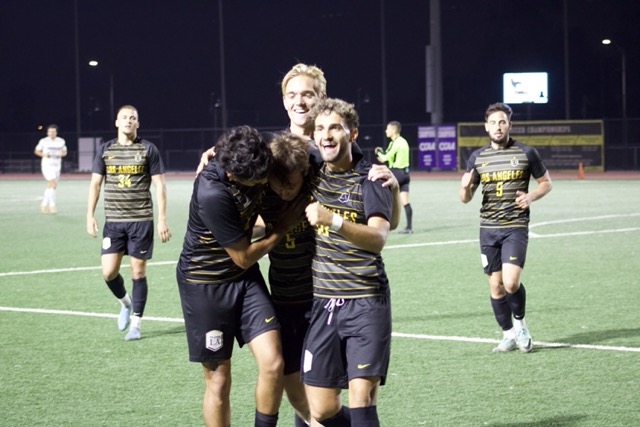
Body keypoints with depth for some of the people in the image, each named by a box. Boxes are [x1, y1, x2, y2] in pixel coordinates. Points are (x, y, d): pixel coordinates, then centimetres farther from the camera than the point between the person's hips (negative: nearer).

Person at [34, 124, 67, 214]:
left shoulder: (61, 141, 7)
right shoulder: (43, 141, -2)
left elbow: (65, 152, 16)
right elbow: (36, 151, 6)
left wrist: (62, 154, -8)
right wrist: (43, 155, -14)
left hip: (57, 165, 5)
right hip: (47, 165, -5)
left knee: (50, 185, 9)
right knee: (53, 184, -18)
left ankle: (44, 204, 24)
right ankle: (52, 205, -16)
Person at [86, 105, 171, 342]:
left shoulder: (148, 149, 0)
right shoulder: (105, 150, 7)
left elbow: (159, 185, 0)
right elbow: (95, 183, 9)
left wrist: (162, 219, -6)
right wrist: (90, 215, 1)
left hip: (141, 220, -2)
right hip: (113, 221, 2)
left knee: (138, 271, 0)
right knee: (109, 272, -5)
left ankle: (135, 324, 10)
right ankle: (125, 302, 26)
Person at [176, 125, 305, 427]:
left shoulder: (250, 163, -13)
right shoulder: (212, 195, -32)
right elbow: (244, 257, -19)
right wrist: (282, 228, -10)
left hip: (245, 278, 6)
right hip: (205, 285, -6)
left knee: (273, 364, -8)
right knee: (219, 379, 2)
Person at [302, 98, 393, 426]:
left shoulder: (370, 178, -5)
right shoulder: (311, 174, 8)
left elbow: (378, 238, -20)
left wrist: (334, 222, -36)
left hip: (366, 303, -4)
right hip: (323, 303, 4)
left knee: (361, 399, -17)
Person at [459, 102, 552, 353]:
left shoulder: (526, 153, -1)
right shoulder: (477, 157, 7)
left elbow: (546, 183, 9)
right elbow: (466, 198, 11)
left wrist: (531, 197, -11)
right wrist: (465, 187, -13)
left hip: (516, 227, -3)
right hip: (488, 229, 3)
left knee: (511, 282, -17)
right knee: (495, 285, 5)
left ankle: (520, 324, 11)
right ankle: (509, 335, 20)